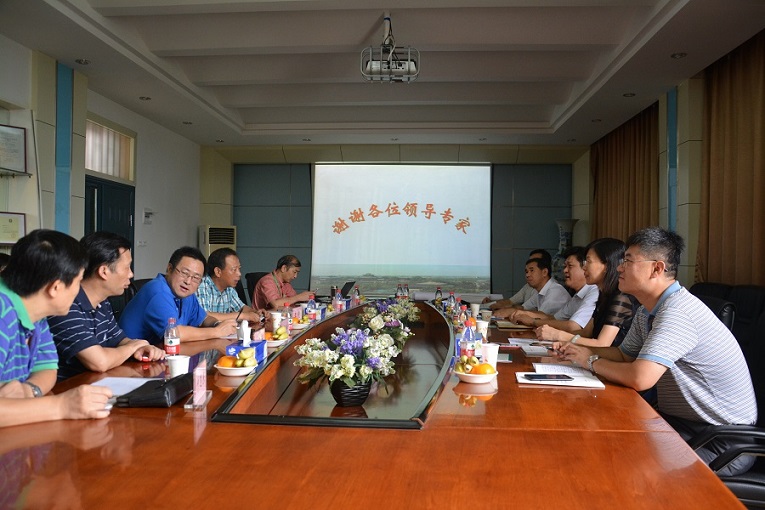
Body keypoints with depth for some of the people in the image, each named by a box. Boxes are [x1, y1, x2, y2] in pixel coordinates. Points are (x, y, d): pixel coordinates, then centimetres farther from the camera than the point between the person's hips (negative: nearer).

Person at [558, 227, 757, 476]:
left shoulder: (677, 312, -27)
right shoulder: (648, 310, 4)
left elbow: (640, 378, -34)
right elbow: (625, 354, 14)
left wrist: (591, 361, -17)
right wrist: (577, 349, -3)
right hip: (681, 419, 8)